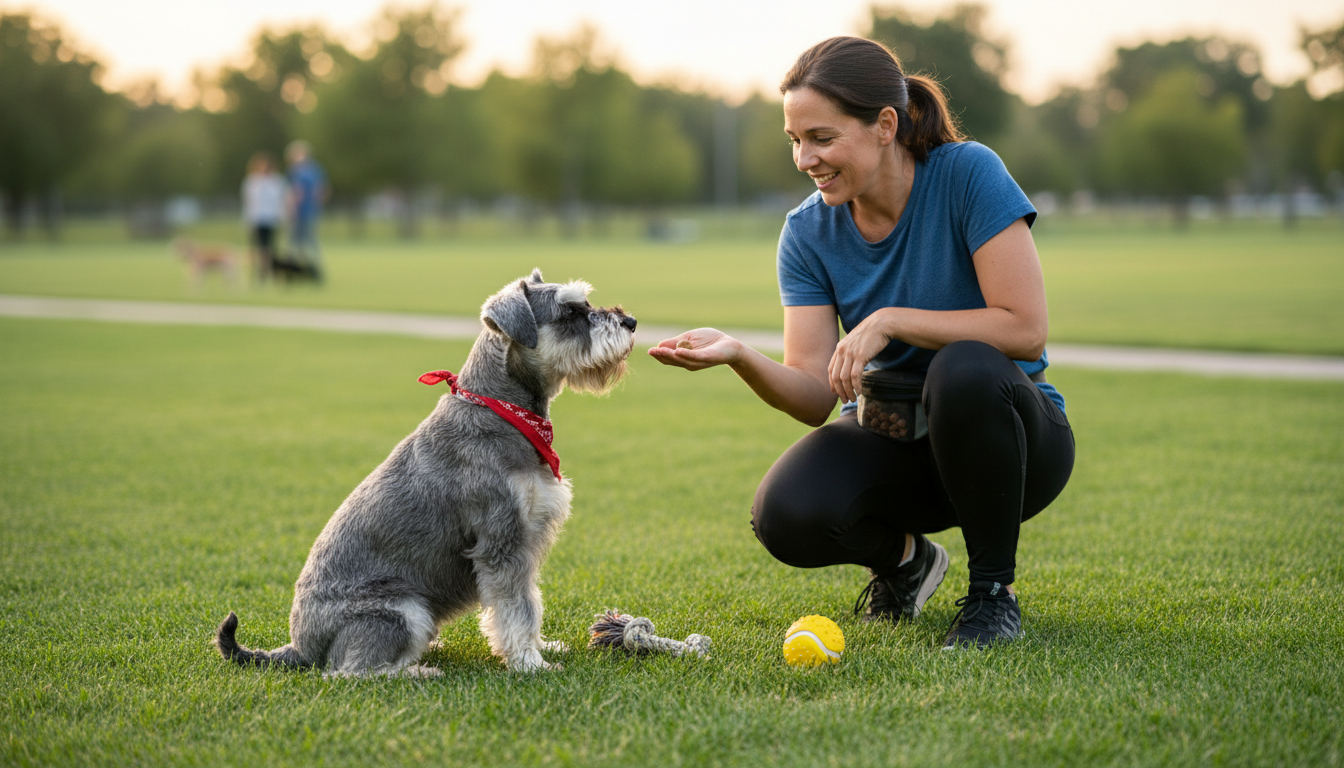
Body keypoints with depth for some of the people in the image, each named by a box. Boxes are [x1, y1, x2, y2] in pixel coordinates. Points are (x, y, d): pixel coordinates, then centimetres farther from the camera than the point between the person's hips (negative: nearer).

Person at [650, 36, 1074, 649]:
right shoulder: (808, 231, -4)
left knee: (964, 370, -38)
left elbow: (1025, 328, -22)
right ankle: (904, 557, 9)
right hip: (889, 441, 3)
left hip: (1007, 434, -3)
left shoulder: (968, 174, -16)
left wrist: (891, 321, -26)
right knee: (785, 516, -28)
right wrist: (740, 357, -29)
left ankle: (994, 590, -15)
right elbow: (815, 397, -10)